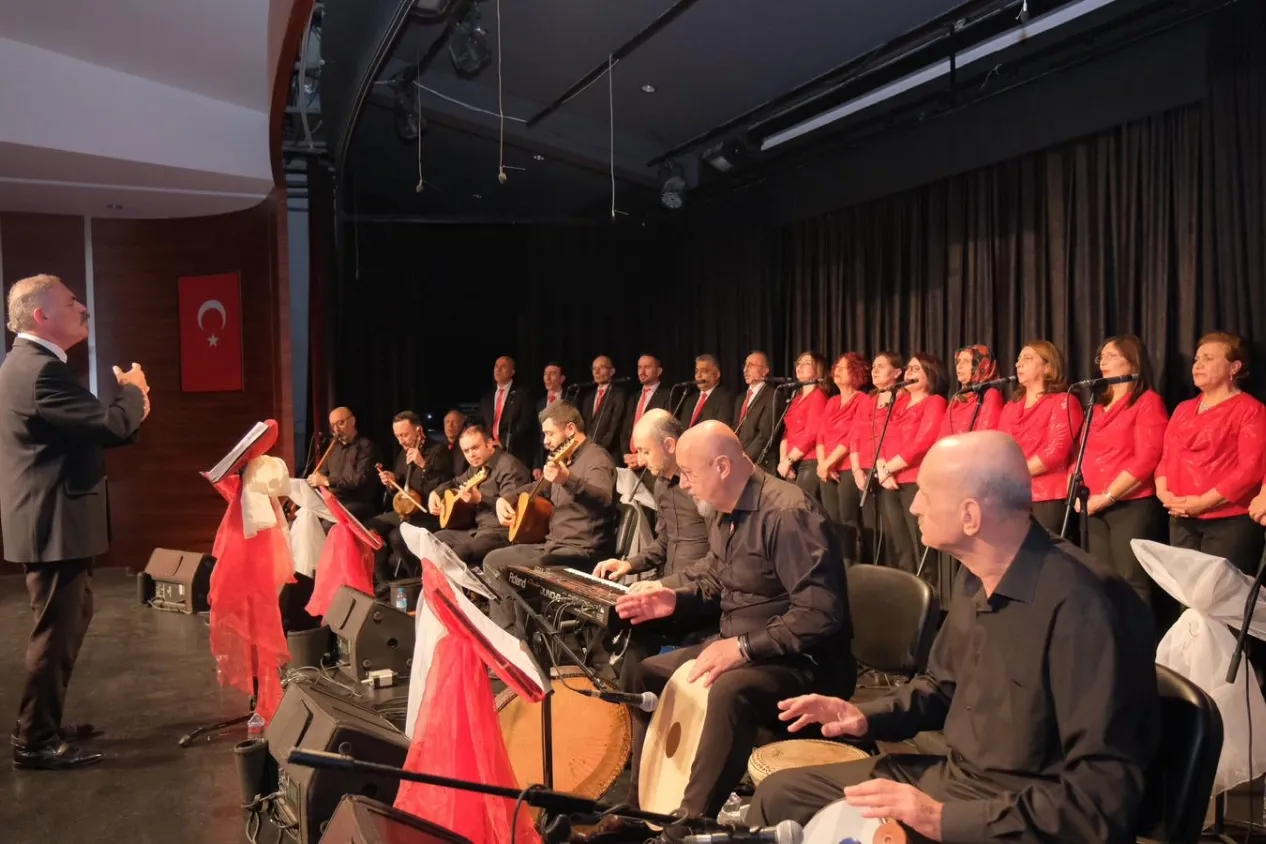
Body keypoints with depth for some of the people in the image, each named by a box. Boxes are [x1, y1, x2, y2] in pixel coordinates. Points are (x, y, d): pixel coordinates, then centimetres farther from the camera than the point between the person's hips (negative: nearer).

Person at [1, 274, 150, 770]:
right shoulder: (41, 370, -21)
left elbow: (88, 429, 19)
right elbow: (113, 425, -25)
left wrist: (128, 409, 5)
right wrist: (133, 391, -6)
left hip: (52, 521, 11)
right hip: (55, 525, -11)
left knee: (64, 627, 20)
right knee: (55, 632, -2)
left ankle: (45, 725, 32)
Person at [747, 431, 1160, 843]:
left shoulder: (1079, 605, -27)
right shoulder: (974, 578, 2)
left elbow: (1103, 795, -28)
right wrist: (868, 716, 3)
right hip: (951, 777, 8)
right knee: (780, 794, 7)